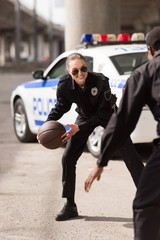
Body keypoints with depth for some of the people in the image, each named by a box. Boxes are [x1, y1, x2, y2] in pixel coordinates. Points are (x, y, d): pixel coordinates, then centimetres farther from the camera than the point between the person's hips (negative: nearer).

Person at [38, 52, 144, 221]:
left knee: (129, 155, -11)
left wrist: (79, 128, -35)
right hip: (85, 116, 3)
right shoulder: (64, 85, -24)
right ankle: (70, 206, 10)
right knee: (68, 158, -4)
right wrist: (48, 124, -19)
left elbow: (104, 113, -28)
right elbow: (61, 106, -3)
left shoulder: (101, 81, -34)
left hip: (107, 115, -3)